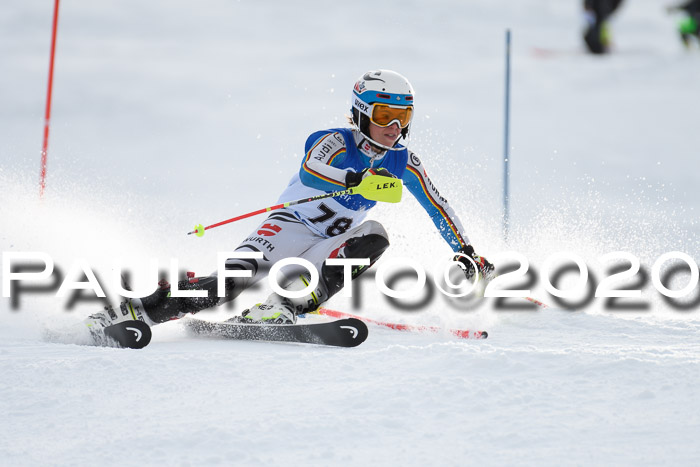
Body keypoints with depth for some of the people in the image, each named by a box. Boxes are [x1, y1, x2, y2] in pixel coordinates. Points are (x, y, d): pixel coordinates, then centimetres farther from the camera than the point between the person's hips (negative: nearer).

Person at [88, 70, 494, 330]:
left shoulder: (403, 163, 2)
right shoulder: (335, 142, -14)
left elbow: (439, 207, 10)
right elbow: (310, 171, -35)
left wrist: (466, 252, 1)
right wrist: (356, 179, -52)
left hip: (331, 247, 5)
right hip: (292, 227, -5)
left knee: (375, 235, -26)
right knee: (240, 276, -30)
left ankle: (287, 307, -36)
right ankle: (135, 312, -29)